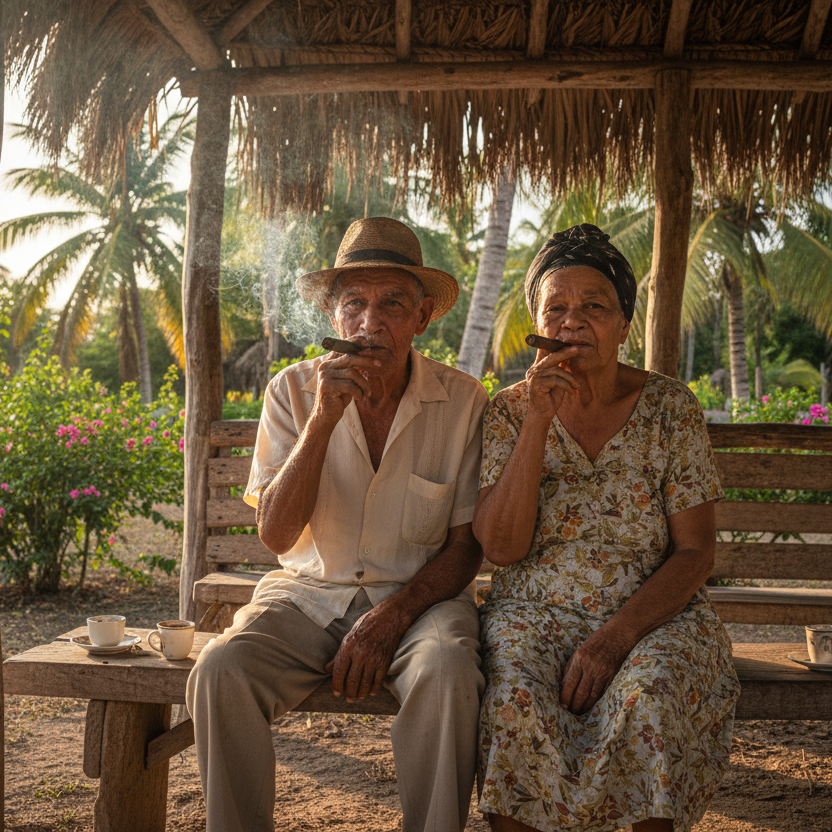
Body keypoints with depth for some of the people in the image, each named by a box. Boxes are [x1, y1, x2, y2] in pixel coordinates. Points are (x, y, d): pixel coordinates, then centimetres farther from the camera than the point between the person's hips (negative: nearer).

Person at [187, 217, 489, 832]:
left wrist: (389, 619, -16)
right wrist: (324, 417, -21)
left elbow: (466, 547, 0)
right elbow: (276, 535, -10)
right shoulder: (294, 391, -2)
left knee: (448, 675, -33)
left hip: (420, 596, -1)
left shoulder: (463, 401, -5)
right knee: (220, 673, -27)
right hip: (310, 591, 1)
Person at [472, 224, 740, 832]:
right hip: (535, 614, 1)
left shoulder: (672, 410, 0)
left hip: (653, 616, 0)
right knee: (514, 700, -30)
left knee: (650, 697, -32)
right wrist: (538, 422, -16)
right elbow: (502, 548, -8)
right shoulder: (511, 411, 2)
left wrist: (616, 636, -17)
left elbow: (695, 553, -3)